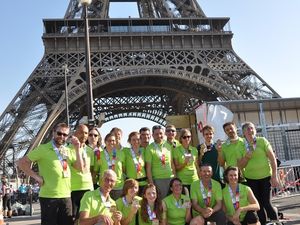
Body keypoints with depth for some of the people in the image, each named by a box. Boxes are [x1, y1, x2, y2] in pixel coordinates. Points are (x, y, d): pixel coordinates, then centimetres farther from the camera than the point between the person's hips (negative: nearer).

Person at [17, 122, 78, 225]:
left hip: (66, 196, 5)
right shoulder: (43, 149, -5)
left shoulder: (67, 151, 11)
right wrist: (36, 177, -9)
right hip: (49, 196, -5)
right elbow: (21, 162, -6)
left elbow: (79, 167, 4)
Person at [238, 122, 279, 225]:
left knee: (266, 203, -3)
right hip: (251, 179, 2)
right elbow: (240, 165, 2)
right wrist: (246, 157, -17)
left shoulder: (262, 141, -3)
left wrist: (274, 176, -8)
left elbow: (272, 158, -4)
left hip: (265, 176, -2)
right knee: (258, 204, 8)